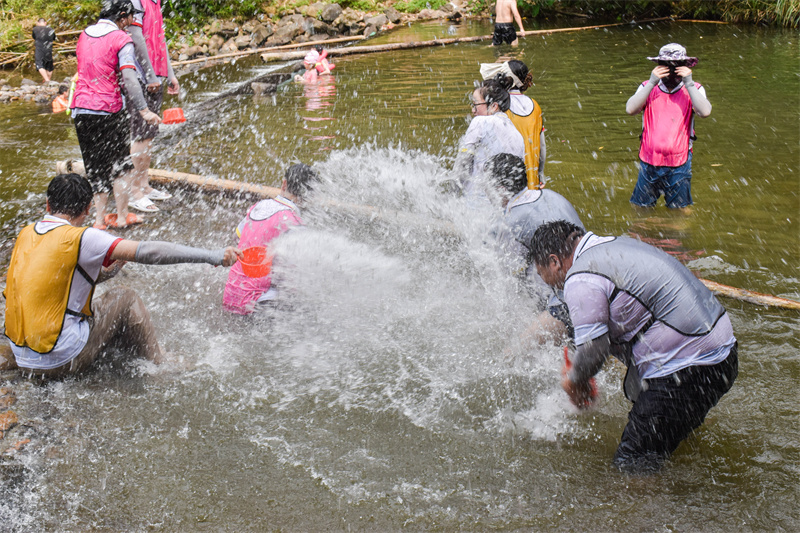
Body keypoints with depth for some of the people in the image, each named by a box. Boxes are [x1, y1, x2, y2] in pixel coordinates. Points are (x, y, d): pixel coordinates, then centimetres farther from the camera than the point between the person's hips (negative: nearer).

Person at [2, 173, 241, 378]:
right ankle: (159, 365, 20)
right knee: (125, 299, 7)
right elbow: (147, 252, -20)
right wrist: (212, 256, -20)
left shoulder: (27, 233, 7)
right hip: (58, 361, -7)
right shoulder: (79, 239, -16)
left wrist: (103, 273, 9)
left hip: (21, 357, 8)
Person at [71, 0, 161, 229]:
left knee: (95, 167, 12)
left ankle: (99, 218, 12)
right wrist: (143, 110, -19)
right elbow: (128, 78, -17)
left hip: (80, 109, 6)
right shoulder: (121, 39, -7)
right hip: (108, 111, -6)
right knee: (120, 164, 8)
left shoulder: (84, 35, 13)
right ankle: (122, 216, 12)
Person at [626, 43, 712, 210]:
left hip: (679, 166, -1)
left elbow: (705, 112, -19)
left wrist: (688, 83, -21)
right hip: (649, 164, 1)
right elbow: (630, 109, -14)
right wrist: (652, 82, -19)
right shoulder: (648, 87, 4)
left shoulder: (693, 89, 1)